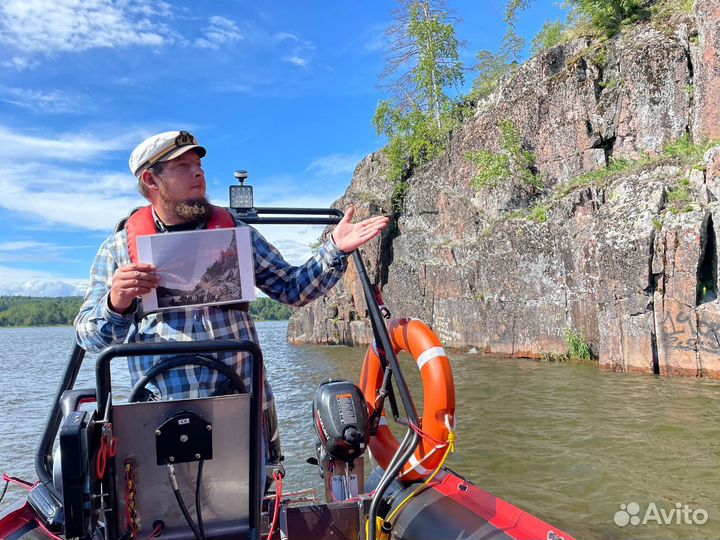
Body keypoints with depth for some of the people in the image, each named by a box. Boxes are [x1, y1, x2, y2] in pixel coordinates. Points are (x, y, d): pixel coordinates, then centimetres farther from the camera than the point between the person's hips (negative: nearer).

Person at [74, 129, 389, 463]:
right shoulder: (117, 249, 6)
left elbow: (293, 289, 11)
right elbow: (88, 337, 4)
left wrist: (335, 250, -4)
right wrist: (115, 305, -18)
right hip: (162, 415, -1)